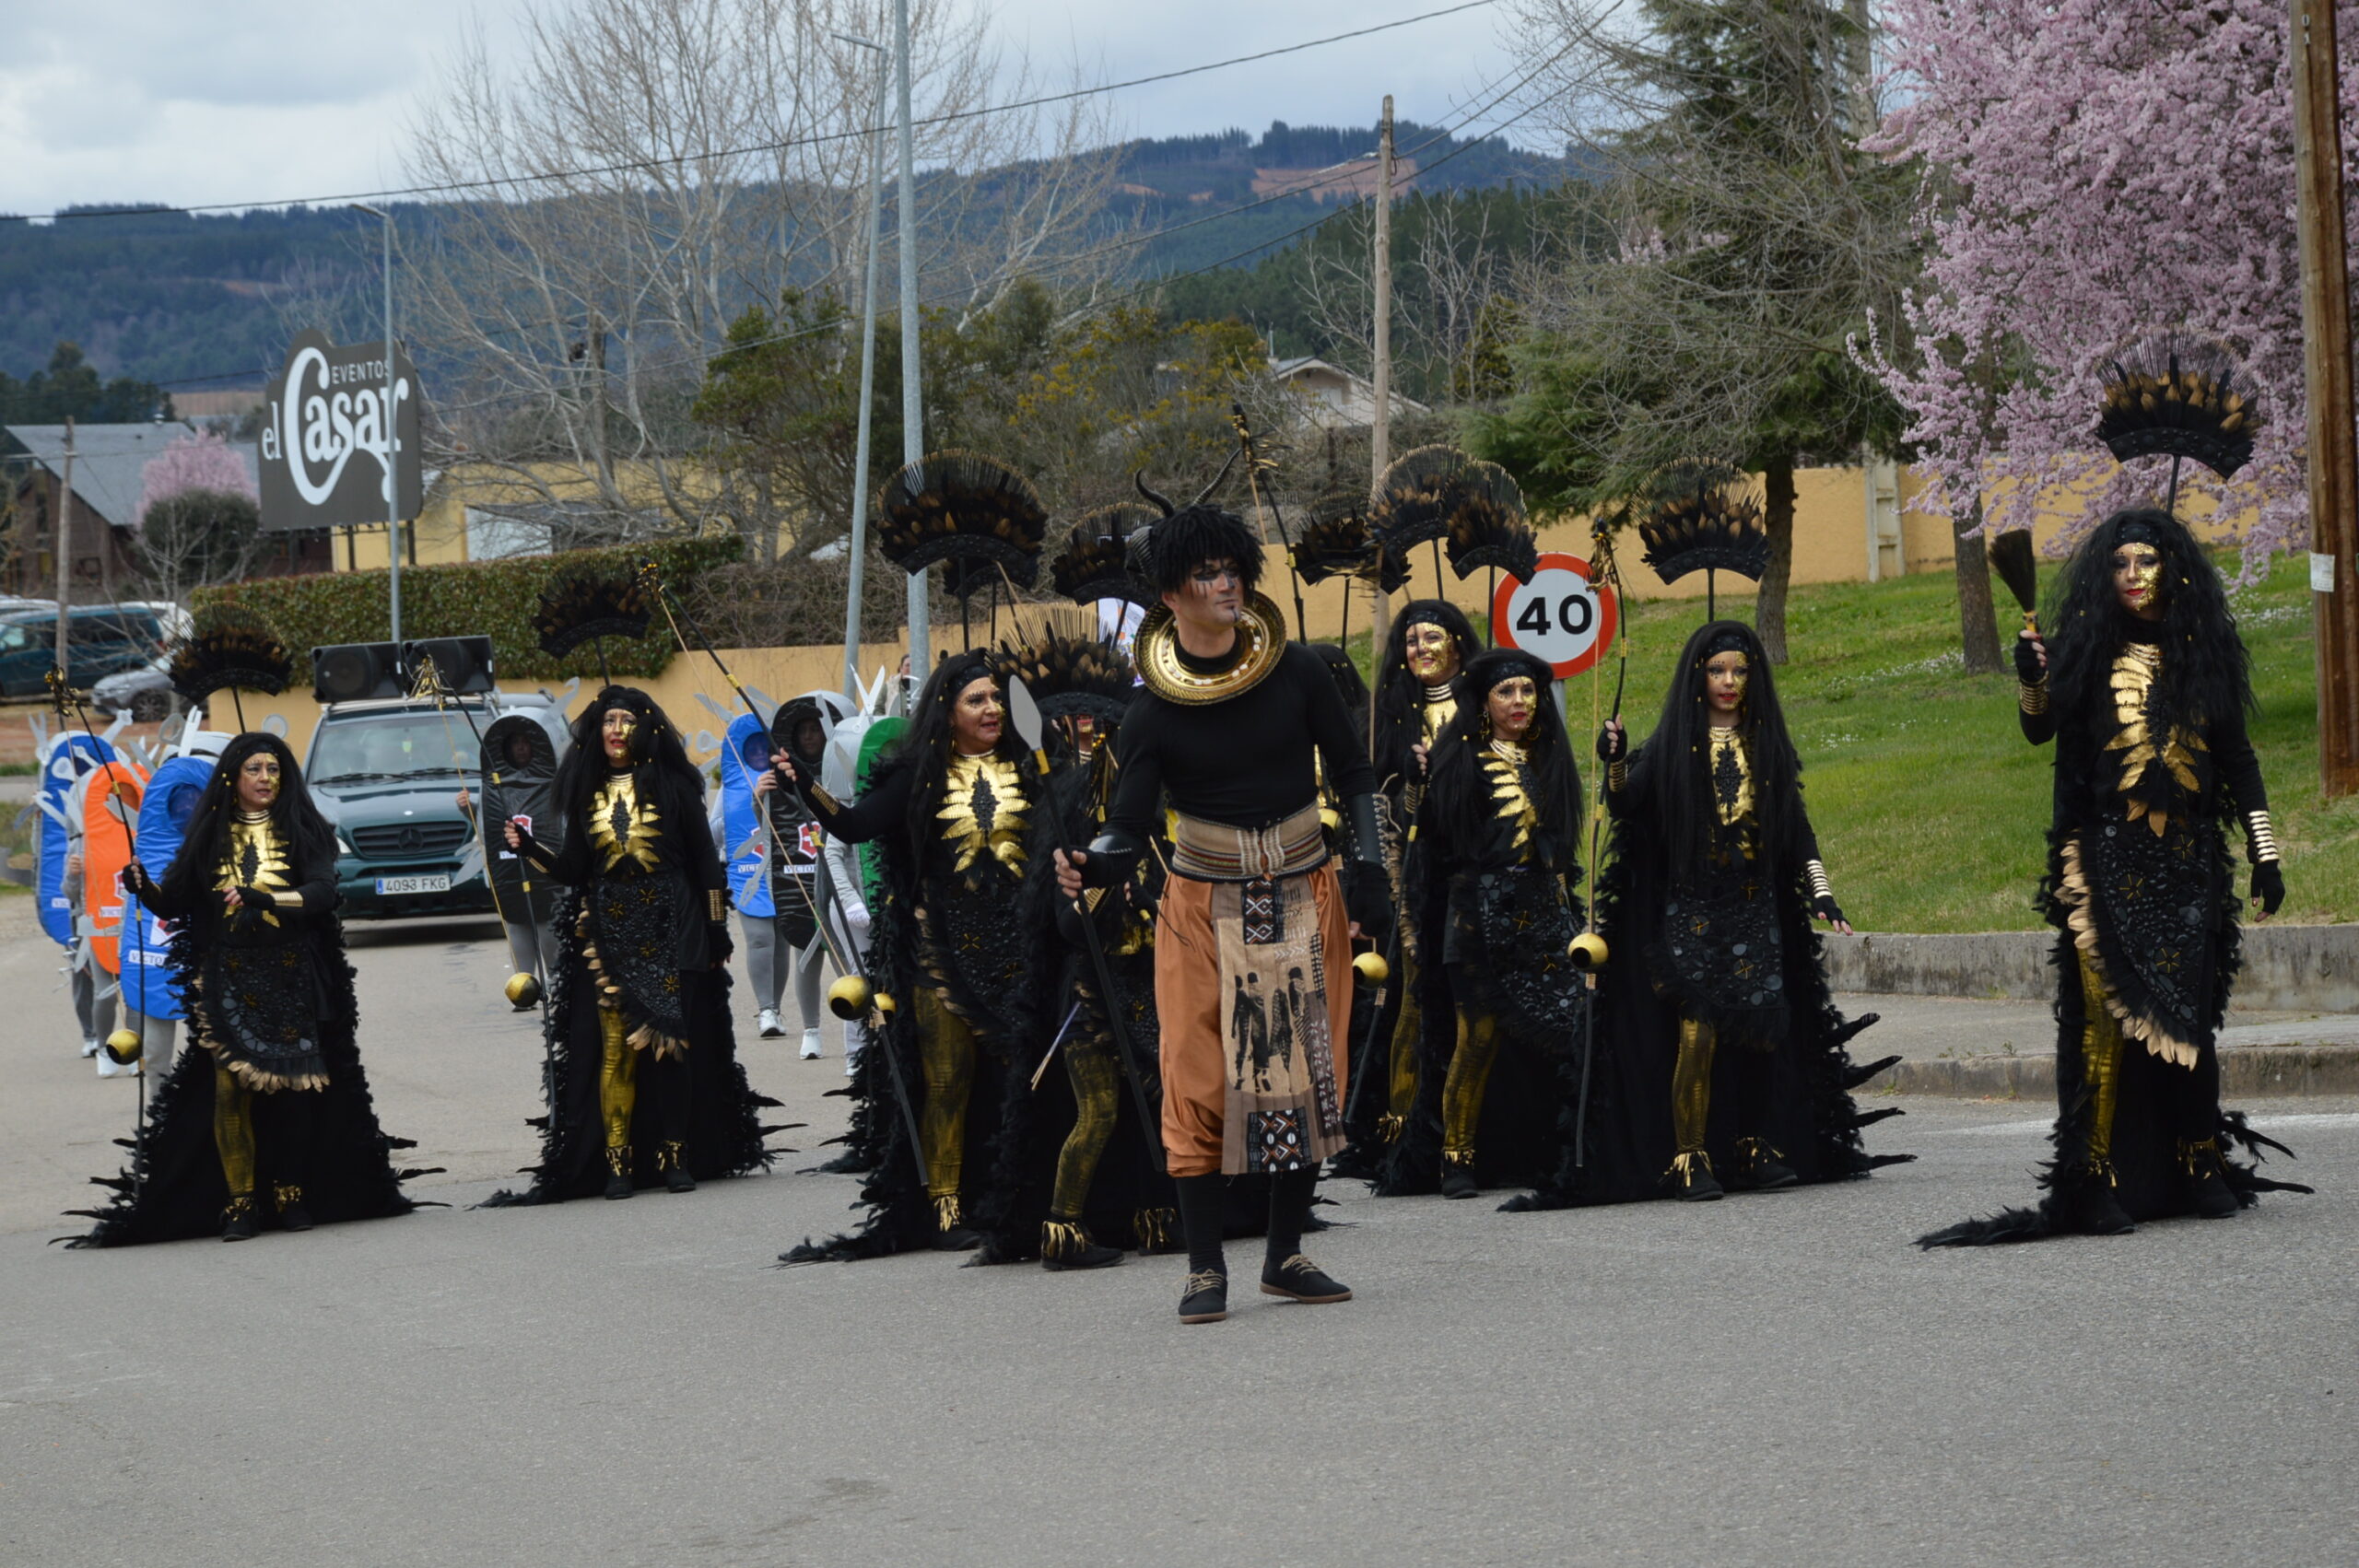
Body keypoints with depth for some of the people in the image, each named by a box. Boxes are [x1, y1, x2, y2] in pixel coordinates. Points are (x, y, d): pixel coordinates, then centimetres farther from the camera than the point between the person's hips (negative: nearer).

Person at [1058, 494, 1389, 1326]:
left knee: (1307, 1073, 2)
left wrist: (1369, 871, 0)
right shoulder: (1153, 714, -7)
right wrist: (1090, 867, -32)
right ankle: (1205, 1266, 1)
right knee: (1201, 1079, -5)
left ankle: (1286, 1255, 13)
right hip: (1204, 908, -2)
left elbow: (1352, 774, 7)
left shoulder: (1296, 673, -3)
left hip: (1304, 899, 2)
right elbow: (1129, 826, -11)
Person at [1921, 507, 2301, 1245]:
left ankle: (2199, 1170, 13)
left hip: (2189, 860, 2)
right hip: (2108, 860, -2)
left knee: (2189, 1015, 3)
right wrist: (2032, 683, -23)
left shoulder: (2203, 651, 9)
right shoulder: (2089, 648, 5)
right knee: (2111, 1015, -8)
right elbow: (2040, 729, -4)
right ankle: (2102, 1182, -8)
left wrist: (2265, 852, 9)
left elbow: (2237, 759, 12)